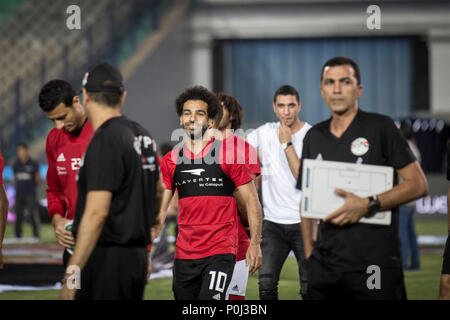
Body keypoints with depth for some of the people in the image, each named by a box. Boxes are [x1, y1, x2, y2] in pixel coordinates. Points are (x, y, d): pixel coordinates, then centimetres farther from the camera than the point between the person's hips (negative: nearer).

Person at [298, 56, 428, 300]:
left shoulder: (380, 127, -1)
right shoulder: (314, 137, 13)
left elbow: (418, 185, -5)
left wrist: (368, 204, -16)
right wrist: (308, 249, 11)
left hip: (375, 260, -4)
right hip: (325, 260, 5)